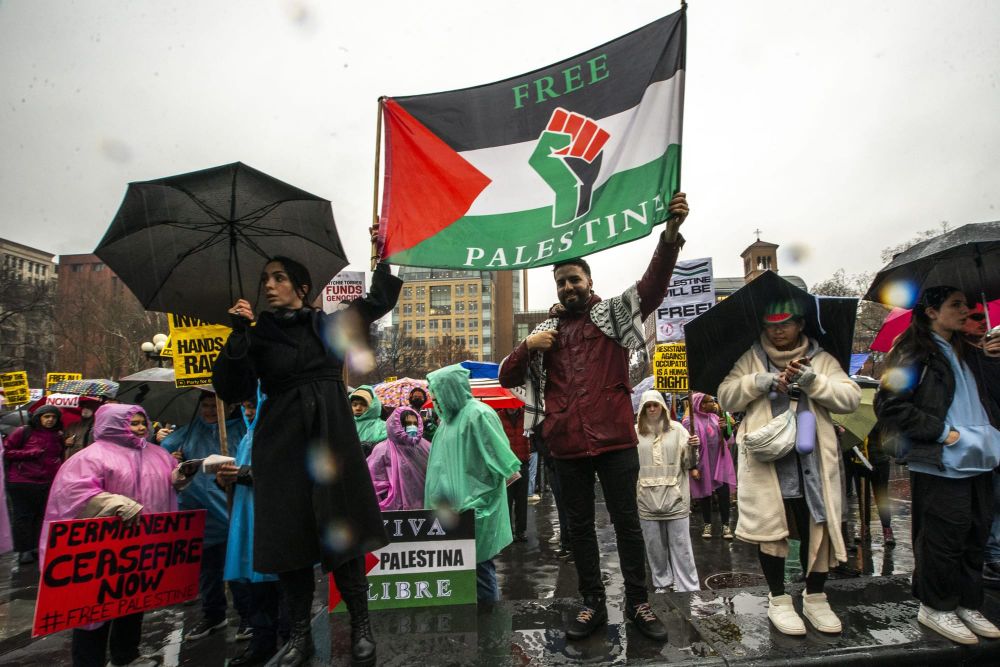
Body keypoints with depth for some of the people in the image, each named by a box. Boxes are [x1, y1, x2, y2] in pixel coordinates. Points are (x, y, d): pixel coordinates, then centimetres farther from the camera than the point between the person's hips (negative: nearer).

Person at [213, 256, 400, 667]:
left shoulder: (328, 325, 8)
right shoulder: (258, 336, 6)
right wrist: (238, 336, -14)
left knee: (343, 532, 1)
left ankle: (361, 627, 17)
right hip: (282, 445, 1)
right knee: (289, 536, 4)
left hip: (332, 438, 0)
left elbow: (379, 299, 12)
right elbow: (231, 391, -5)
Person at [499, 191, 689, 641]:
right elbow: (506, 377, 10)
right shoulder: (546, 330, 13)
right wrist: (528, 346, -10)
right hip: (566, 445, 3)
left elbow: (654, 283, -13)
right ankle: (593, 604, 27)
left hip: (614, 439, -3)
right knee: (579, 526, 12)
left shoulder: (614, 314, 5)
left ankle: (638, 603, 23)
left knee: (626, 522, 8)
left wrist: (671, 231, -29)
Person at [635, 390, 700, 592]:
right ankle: (663, 583, 28)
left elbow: (687, 464, 2)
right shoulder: (635, 432, 3)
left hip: (675, 498, -1)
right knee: (655, 546, 12)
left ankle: (689, 588, 15)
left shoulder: (676, 429, 3)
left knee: (681, 545, 4)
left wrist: (692, 448, -15)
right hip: (647, 499, 1)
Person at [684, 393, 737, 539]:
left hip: (720, 462, 4)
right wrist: (692, 467, -16)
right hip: (703, 464, -4)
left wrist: (725, 428, -10)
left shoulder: (715, 417, 6)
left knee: (724, 493, 0)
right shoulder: (690, 421, -11)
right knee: (705, 494, 9)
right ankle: (707, 524, 24)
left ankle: (725, 525, 14)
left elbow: (728, 440, 11)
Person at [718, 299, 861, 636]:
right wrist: (759, 382, -12)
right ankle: (778, 599, 19)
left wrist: (813, 381, -15)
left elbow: (851, 397, 1)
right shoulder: (751, 359, 11)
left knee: (817, 527, 6)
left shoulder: (821, 359, 13)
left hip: (811, 461, 1)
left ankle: (815, 597, 26)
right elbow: (725, 397, 3)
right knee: (771, 527, 4)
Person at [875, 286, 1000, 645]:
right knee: (943, 539, 1)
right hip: (940, 465, -8)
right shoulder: (913, 354, -10)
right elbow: (889, 406, -17)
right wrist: (942, 432, -16)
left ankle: (967, 604, 30)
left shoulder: (969, 352, 16)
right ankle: (935, 606, 18)